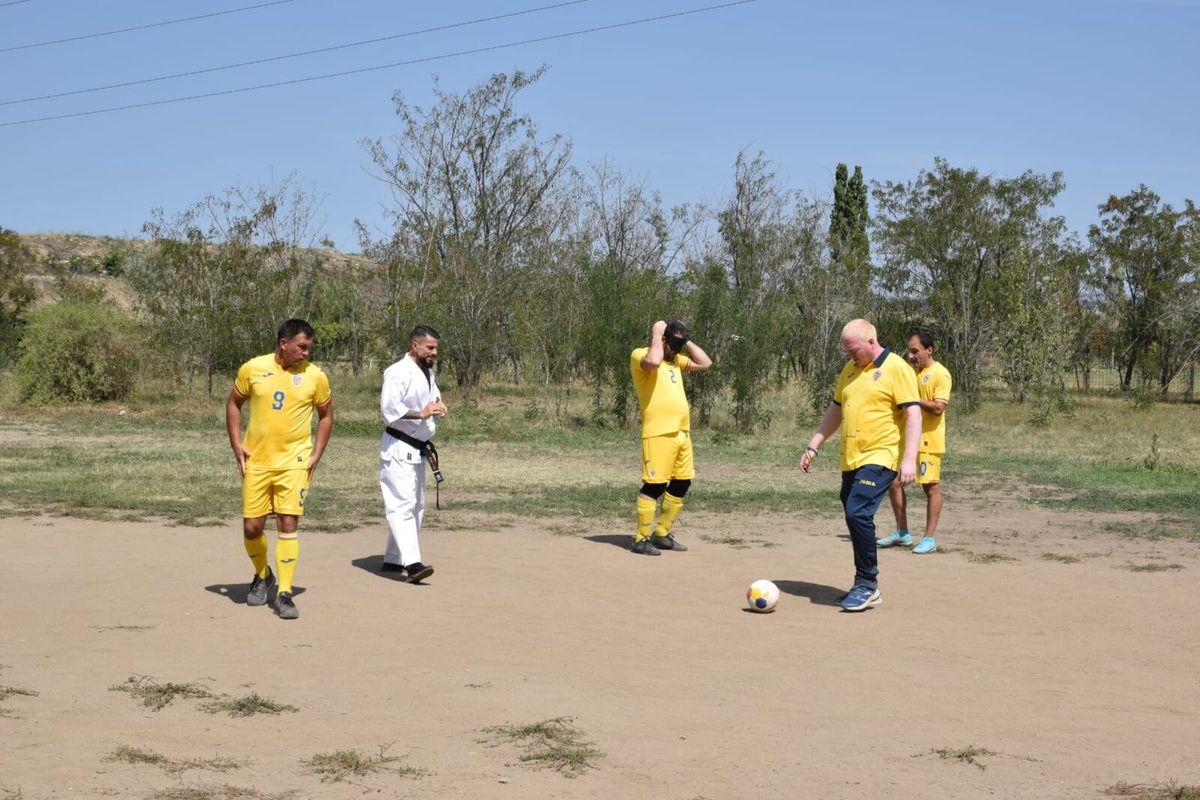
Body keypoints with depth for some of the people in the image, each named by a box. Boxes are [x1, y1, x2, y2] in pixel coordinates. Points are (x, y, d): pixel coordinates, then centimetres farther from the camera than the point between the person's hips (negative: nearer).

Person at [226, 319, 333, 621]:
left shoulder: (315, 376, -3)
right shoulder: (253, 369, -3)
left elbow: (326, 414, 9)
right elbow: (233, 403, 10)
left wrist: (317, 454, 1)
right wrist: (236, 444, 2)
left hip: (294, 462, -1)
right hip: (256, 461, 1)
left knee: (288, 523, -10)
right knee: (252, 527, 5)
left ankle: (284, 593, -3)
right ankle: (262, 575, 34)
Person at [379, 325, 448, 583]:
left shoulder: (428, 373, 15)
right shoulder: (399, 372, -14)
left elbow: (434, 399, 27)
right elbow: (389, 407, -23)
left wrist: (438, 408, 4)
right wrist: (421, 413, -28)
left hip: (417, 450, 10)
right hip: (398, 448, -10)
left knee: (416, 506, 14)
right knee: (403, 504, -17)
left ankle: (393, 559, 23)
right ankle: (411, 562, -27)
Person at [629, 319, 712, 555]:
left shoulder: (675, 359, 21)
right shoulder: (640, 355, -5)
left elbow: (705, 363, 21)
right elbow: (653, 362, -27)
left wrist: (686, 341, 14)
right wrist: (656, 335, -13)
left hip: (682, 432, 9)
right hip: (659, 433, -9)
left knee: (682, 483, 12)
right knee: (655, 485, -9)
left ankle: (662, 534, 22)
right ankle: (641, 539, -3)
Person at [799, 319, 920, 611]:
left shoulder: (897, 368, -8)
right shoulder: (850, 370, 14)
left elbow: (913, 413, -12)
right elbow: (836, 411, 24)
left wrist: (909, 459, -20)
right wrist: (813, 446, 20)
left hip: (879, 458, -8)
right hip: (850, 460, 8)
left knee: (858, 513, -20)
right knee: (855, 518, 10)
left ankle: (867, 584, -10)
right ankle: (866, 587, 20)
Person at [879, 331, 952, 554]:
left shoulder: (940, 374, -11)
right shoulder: (912, 371, 13)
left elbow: (938, 408, -20)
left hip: (928, 441, -8)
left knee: (931, 487, -1)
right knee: (893, 482, 7)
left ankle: (929, 538, 6)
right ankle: (902, 533, 18)